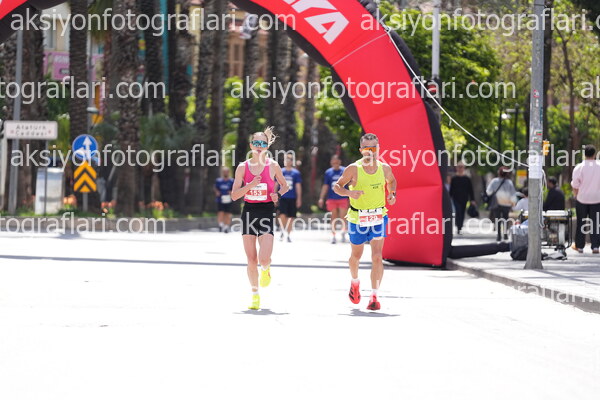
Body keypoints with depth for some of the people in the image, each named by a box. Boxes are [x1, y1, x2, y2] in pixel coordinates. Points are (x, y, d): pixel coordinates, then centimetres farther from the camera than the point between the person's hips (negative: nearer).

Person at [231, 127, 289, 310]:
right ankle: (255, 295, 16)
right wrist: (250, 185, -15)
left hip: (266, 212, -2)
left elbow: (284, 185, 15)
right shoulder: (243, 167, 3)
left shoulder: (273, 166, 1)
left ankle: (266, 269, 24)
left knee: (264, 259, -14)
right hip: (249, 211, 2)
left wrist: (277, 194, -6)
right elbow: (234, 195, 0)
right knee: (251, 259, 0)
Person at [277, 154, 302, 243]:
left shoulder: (296, 173, 2)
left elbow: (298, 186, 1)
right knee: (282, 215, -16)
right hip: (283, 198, 0)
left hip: (292, 198, 0)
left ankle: (288, 235, 16)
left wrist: (299, 199, -4)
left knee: (291, 217, 4)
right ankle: (282, 231, 4)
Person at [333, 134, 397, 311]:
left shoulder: (384, 168, -1)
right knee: (356, 256, 16)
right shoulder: (353, 169, -11)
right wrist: (349, 192, -24)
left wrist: (392, 193, 1)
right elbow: (337, 186, -3)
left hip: (378, 217, 1)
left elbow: (391, 180, 21)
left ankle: (374, 297, -12)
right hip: (358, 218, -1)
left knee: (377, 257, -13)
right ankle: (355, 282, 47)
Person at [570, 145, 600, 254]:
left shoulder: (579, 168, -10)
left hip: (582, 200, 0)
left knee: (581, 223, 11)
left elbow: (575, 186, -6)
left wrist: (576, 196, 10)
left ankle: (579, 246, 17)